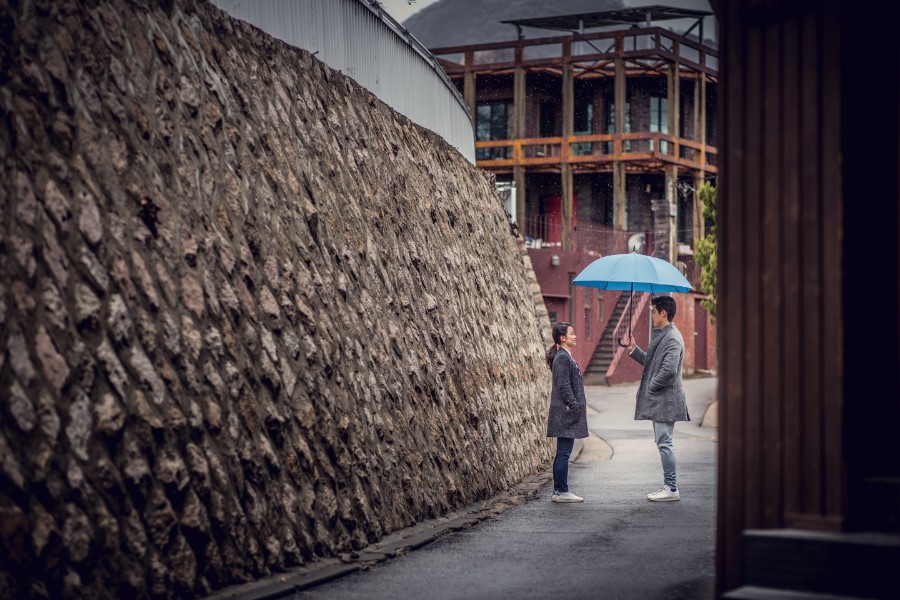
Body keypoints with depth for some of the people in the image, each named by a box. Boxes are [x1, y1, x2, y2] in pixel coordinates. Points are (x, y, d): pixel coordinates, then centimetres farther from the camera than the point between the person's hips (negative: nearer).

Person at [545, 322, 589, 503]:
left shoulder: (566, 357, 17)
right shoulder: (562, 358, -14)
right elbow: (564, 386, -19)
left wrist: (580, 405, 17)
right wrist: (575, 406, -18)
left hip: (565, 413, 10)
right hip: (566, 413, -10)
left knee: (563, 453, 11)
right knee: (564, 452, -7)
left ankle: (559, 491, 14)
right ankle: (561, 491, -5)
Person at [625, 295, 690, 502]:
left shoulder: (672, 338, -17)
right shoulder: (660, 335, 15)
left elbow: (669, 369, -26)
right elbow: (651, 361, 23)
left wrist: (651, 386, -14)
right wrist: (634, 350, 13)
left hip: (666, 400, -10)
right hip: (658, 400, 10)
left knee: (664, 442, -7)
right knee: (663, 443, 13)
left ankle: (671, 488, -3)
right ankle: (668, 485, 18)